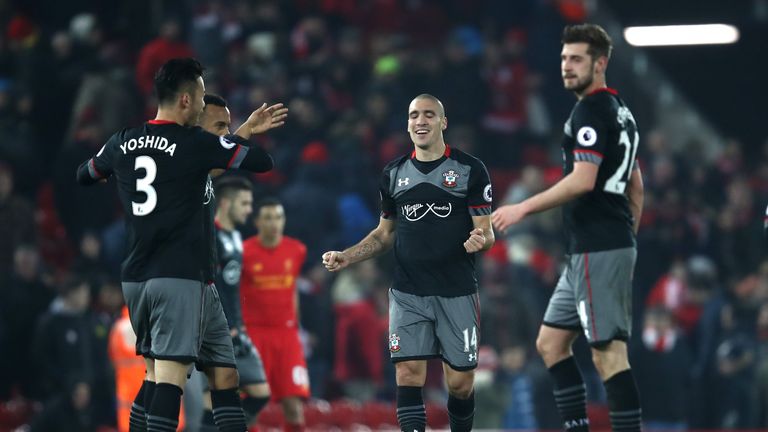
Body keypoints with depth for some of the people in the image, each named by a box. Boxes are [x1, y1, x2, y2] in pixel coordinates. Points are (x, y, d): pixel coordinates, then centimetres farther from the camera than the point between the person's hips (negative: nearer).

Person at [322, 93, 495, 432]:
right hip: (408, 294, 2)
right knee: (408, 375, -9)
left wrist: (481, 240, -25)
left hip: (457, 293, -2)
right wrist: (346, 257, 4)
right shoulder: (394, 173, 9)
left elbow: (486, 232, -2)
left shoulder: (470, 170, -2)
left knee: (460, 383, 0)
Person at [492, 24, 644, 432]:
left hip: (598, 251, -10)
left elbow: (583, 180, -22)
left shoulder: (591, 110, -12)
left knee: (609, 354, -11)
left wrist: (524, 207, -16)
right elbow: (636, 185, 23)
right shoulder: (619, 110, 18)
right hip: (591, 250, 10)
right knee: (550, 342, 14)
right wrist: (626, 235, 26)